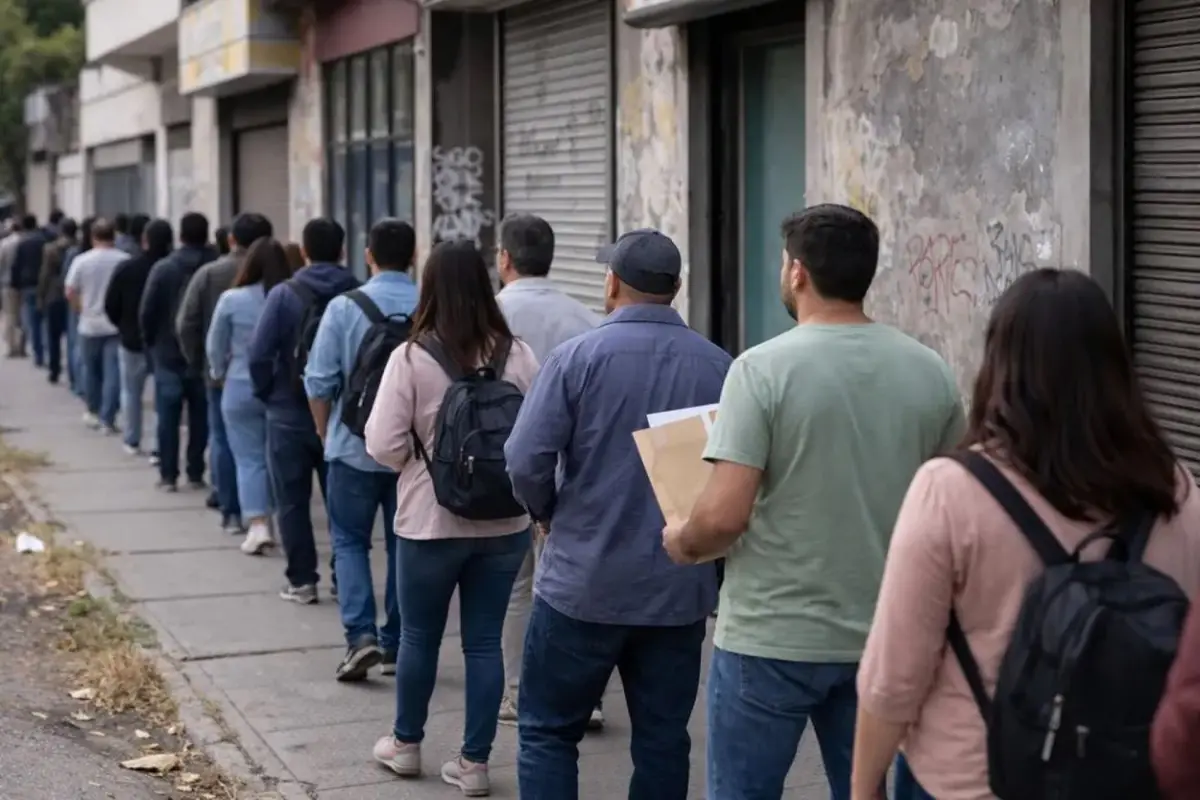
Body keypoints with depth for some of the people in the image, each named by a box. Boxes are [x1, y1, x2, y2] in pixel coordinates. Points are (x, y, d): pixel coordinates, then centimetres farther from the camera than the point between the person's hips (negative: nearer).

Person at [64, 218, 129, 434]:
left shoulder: (82, 261, -7)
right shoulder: (125, 261, -8)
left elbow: (70, 293, -4)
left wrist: (82, 309, 12)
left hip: (90, 324, 1)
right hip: (118, 324, -1)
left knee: (92, 370, 18)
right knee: (113, 372, 0)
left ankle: (94, 413, 30)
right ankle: (108, 419, -4)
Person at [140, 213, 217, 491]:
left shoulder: (163, 269, -8)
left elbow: (146, 313, -8)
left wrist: (151, 342, 8)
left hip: (169, 354, -1)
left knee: (168, 417, 6)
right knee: (201, 417, 9)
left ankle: (168, 475, 7)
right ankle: (196, 474, 12)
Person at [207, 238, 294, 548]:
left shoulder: (231, 299, -9)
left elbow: (215, 346, 2)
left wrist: (218, 374, 20)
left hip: (241, 388, -1)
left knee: (249, 460, 4)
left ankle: (257, 524, -7)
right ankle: (270, 521, 21)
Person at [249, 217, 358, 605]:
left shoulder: (284, 295, -10)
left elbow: (259, 354, -13)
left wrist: (267, 394, 3)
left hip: (290, 415, -2)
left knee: (293, 502, 8)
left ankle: (302, 581, 9)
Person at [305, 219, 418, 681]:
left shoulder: (344, 307, -9)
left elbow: (320, 382, -6)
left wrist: (325, 433, 11)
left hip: (355, 448, -2)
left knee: (349, 540, 11)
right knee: (404, 545, 12)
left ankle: (361, 634, -4)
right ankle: (396, 646, 17)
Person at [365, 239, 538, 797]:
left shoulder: (411, 358, -13)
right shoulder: (518, 355, -5)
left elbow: (383, 446, -13)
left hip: (431, 521, -2)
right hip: (505, 522, 2)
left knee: (420, 635, 16)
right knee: (484, 639, 10)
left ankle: (405, 743, 33)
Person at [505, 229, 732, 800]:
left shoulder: (578, 357, -9)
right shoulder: (719, 367, -1)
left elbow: (525, 462, -13)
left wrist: (548, 514, 6)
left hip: (583, 582, -3)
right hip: (681, 591, 3)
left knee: (548, 732, 9)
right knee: (663, 742, 11)